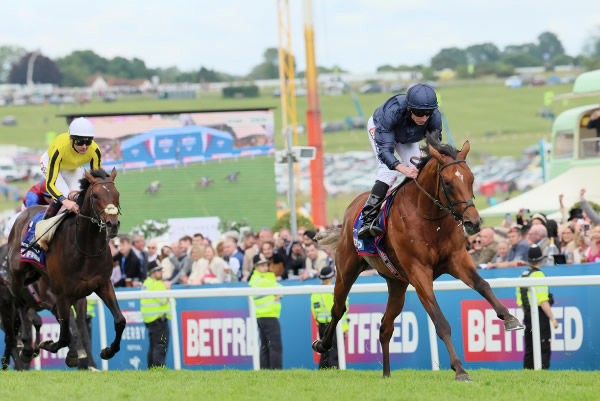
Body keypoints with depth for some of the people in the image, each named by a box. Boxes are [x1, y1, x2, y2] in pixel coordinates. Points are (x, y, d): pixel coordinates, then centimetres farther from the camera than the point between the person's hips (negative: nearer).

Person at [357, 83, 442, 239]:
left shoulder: (434, 117, -35)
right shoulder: (393, 110, -47)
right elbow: (385, 150, -48)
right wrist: (404, 169, -64)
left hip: (407, 140, 5)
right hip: (378, 128, -5)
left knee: (418, 172, -10)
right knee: (388, 169, -26)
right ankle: (368, 219, -31)